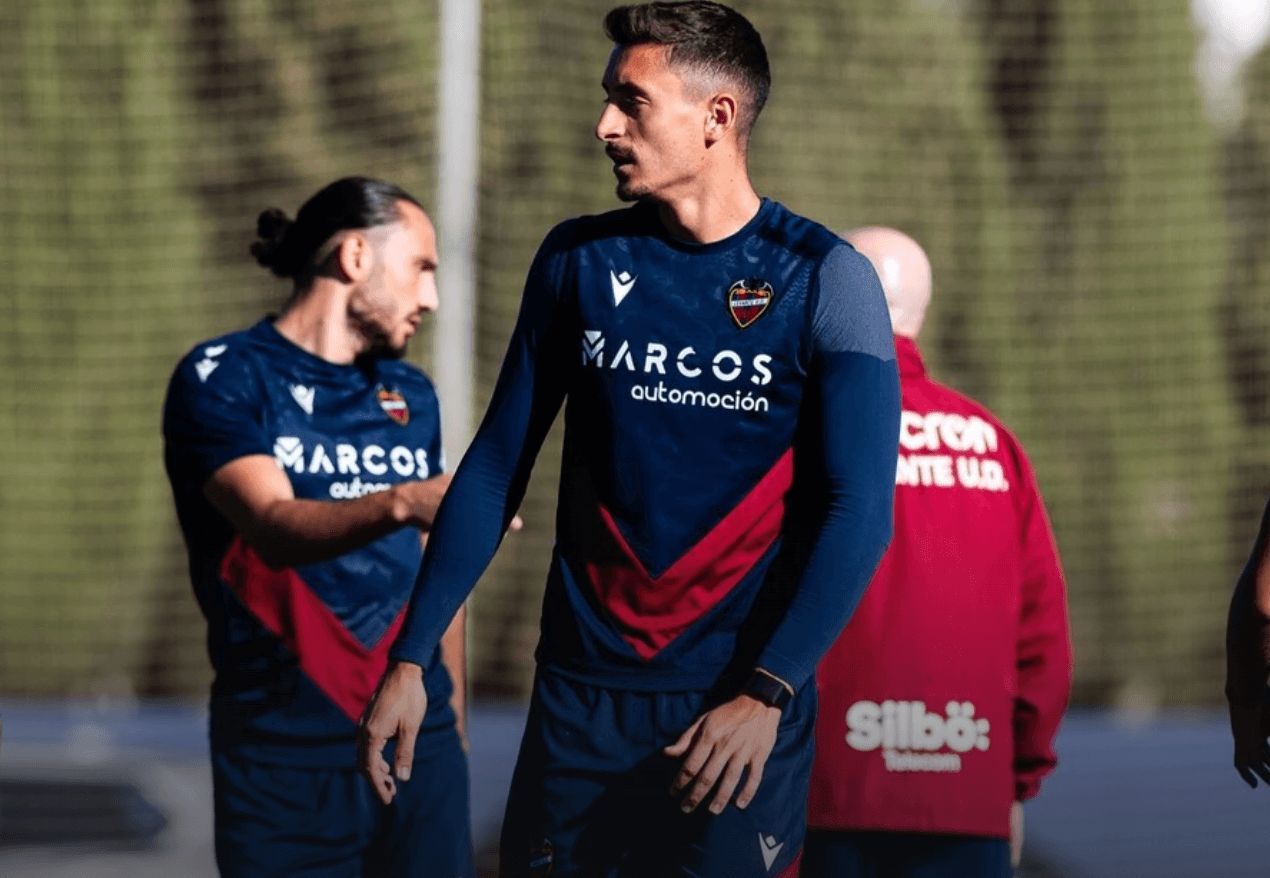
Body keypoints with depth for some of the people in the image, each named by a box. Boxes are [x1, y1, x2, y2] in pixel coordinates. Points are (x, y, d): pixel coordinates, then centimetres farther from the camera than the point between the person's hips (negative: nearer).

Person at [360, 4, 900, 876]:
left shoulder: (823, 281, -5)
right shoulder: (579, 260, 6)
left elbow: (859, 512, -11)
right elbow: (497, 469, 10)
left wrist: (765, 695, -21)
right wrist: (411, 658, 3)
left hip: (739, 707, -3)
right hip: (581, 697, 3)